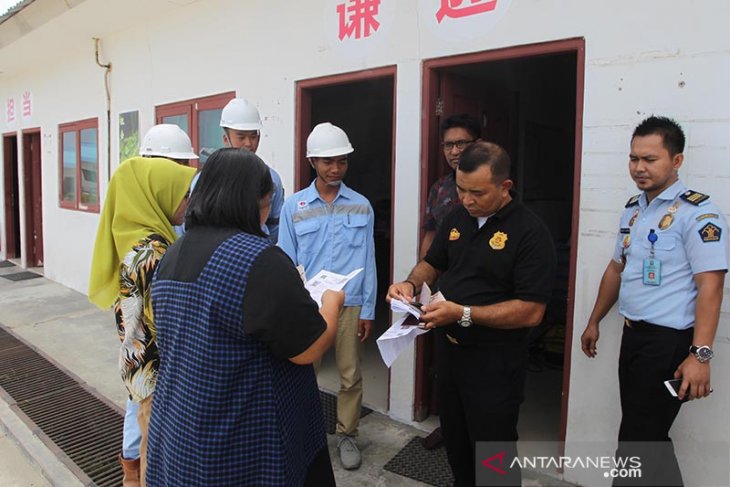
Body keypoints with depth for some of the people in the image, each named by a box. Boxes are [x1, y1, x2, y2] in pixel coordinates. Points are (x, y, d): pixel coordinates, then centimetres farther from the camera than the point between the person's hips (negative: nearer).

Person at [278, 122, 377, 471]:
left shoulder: (361, 206, 1)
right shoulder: (293, 206, -2)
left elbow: (368, 262, 3)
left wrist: (368, 310, 1)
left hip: (349, 305, 1)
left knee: (351, 376, 11)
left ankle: (346, 435, 31)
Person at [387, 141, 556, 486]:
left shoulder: (531, 233, -18)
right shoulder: (456, 218, 3)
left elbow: (531, 312, -22)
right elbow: (432, 263, 16)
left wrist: (463, 313, -27)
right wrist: (411, 283, -6)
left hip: (494, 363, -6)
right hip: (448, 350, 7)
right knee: (455, 445, 23)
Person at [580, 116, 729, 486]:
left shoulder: (697, 213, -14)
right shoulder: (633, 209, 11)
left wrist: (700, 355, -25)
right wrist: (594, 322, 22)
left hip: (669, 342, -7)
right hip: (633, 334, 8)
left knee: (637, 441, 1)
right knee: (649, 436, 19)